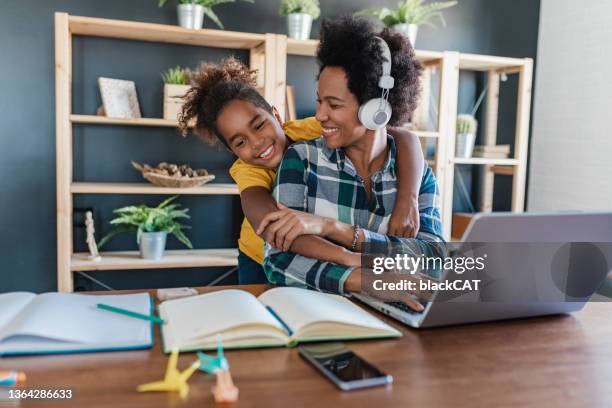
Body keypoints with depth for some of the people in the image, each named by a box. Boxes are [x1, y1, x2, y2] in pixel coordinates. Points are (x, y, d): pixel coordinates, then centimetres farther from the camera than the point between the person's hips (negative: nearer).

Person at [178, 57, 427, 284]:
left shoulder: (312, 132, -22)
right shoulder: (246, 170, -20)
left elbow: (403, 137, -26)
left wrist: (407, 201, -43)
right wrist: (346, 256, -54)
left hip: (321, 266, -1)